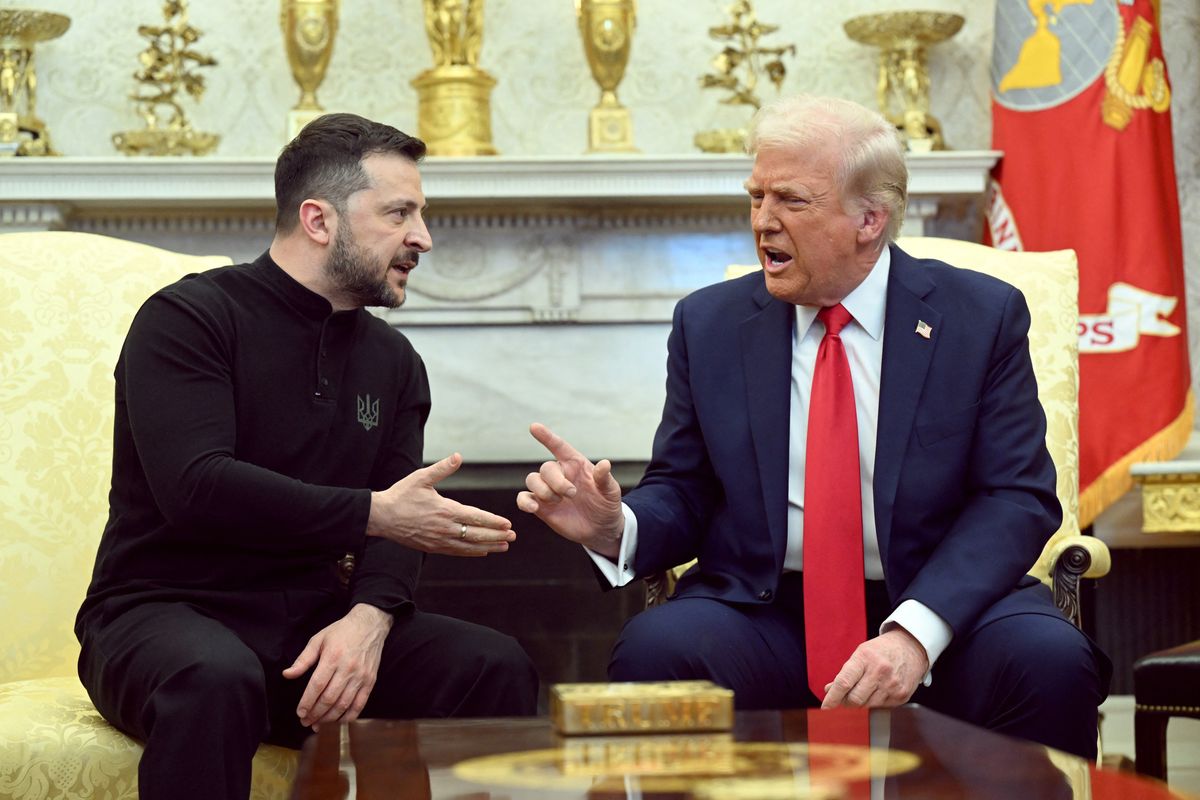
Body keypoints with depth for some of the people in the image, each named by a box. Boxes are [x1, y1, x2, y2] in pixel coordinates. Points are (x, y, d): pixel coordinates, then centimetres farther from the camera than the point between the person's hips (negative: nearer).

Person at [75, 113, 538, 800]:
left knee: (497, 666, -19)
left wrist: (369, 617, -19)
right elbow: (195, 487, -22)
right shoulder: (190, 318, -7)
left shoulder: (393, 360, 13)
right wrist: (372, 512, -24)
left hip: (316, 627, 5)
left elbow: (395, 528, 3)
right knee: (216, 678, -40)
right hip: (168, 614, -5)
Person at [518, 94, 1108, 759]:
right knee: (652, 650, -30)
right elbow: (683, 493, 9)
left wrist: (914, 632, -21)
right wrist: (613, 527, -16)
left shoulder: (983, 317, 1)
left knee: (1051, 662, -31)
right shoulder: (709, 324, 7)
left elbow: (1017, 498, -6)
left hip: (938, 606, -1)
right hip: (763, 617, 1)